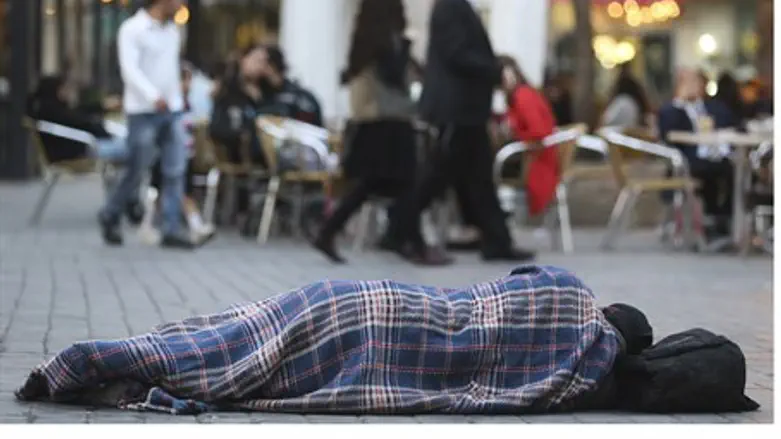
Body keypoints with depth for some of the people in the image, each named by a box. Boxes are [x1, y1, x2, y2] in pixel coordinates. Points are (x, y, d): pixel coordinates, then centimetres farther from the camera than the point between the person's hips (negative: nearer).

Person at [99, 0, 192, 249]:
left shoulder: (173, 31, 14)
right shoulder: (132, 30, -9)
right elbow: (130, 69, -19)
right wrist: (154, 96, -32)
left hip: (172, 110, 6)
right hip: (143, 111, -6)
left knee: (175, 171, -2)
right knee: (136, 171, 0)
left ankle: (171, 230, 0)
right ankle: (110, 217, 22)